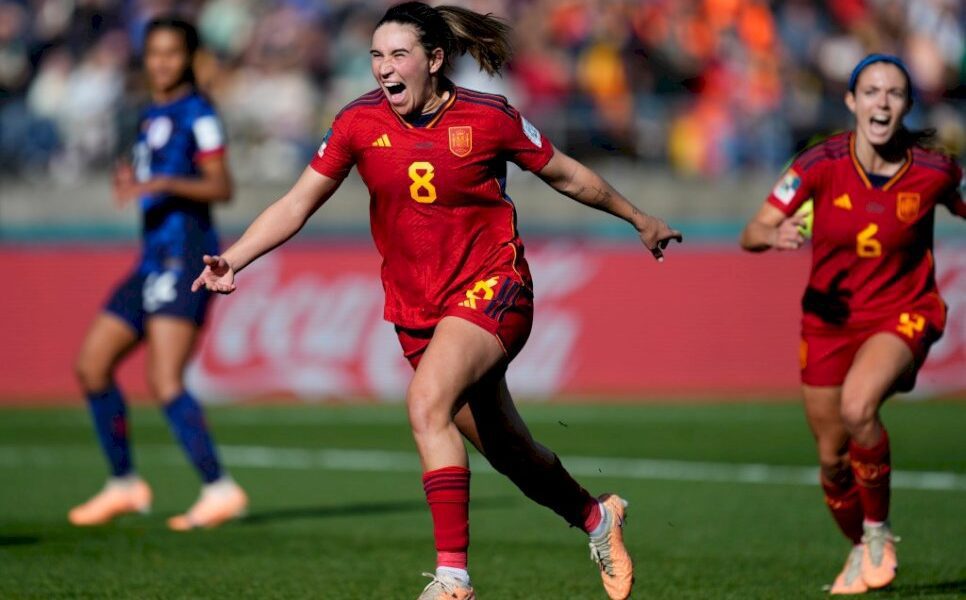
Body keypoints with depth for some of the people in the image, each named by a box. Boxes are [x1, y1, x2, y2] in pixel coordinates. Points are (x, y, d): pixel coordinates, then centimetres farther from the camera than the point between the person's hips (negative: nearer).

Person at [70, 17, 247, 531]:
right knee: (92, 366, 9)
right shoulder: (151, 116, 18)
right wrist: (131, 180, 7)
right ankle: (124, 484, 17)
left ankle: (220, 489, -18)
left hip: (186, 253, -9)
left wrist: (163, 183, -27)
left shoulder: (196, 113, -7)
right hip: (155, 256, 9)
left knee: (165, 383, -18)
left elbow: (221, 187, -14)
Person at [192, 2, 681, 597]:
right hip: (416, 310, 4)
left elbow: (566, 174, 3)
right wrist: (232, 260, -14)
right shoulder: (360, 123, -5)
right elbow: (298, 204, -2)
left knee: (427, 403, -29)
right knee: (504, 449, 15)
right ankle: (595, 516, 44)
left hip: (491, 287, -4)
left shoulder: (489, 118, -12)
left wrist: (640, 220, 14)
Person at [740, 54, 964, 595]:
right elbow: (750, 236, -16)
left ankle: (879, 531, -8)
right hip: (831, 320, 2)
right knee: (833, 458, 9)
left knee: (858, 405, -31)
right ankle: (861, 551, 39)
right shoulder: (823, 165, -14)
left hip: (902, 314, -2)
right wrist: (774, 236, -37)